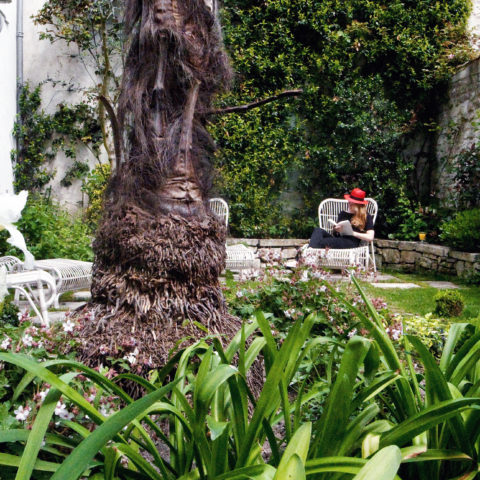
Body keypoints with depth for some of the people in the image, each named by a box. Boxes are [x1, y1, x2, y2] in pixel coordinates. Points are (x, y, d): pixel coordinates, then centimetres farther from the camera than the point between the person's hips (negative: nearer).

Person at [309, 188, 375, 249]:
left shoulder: (366, 217, 14)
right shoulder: (343, 214, 29)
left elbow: (370, 237, 2)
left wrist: (352, 233, -4)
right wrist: (336, 229, 2)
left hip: (351, 242, -5)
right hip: (338, 239, 5)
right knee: (318, 230, -26)